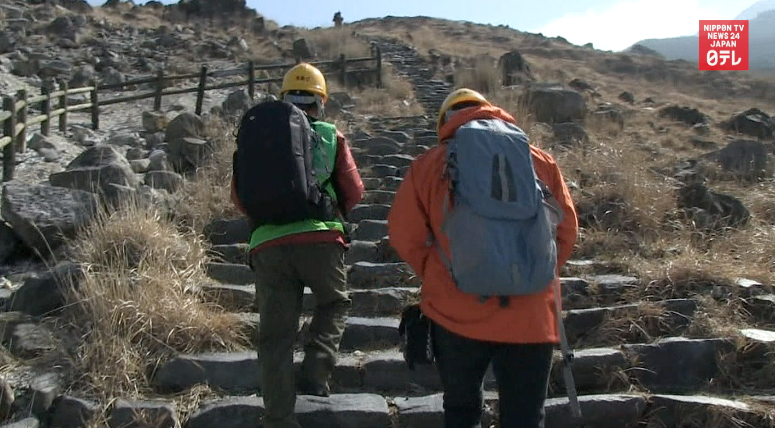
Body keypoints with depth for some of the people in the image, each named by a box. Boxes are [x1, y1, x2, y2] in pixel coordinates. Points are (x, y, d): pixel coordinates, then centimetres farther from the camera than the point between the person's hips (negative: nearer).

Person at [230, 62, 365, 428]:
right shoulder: (331, 136, 9)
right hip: (320, 239, -1)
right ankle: (315, 375, 7)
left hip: (268, 245, 2)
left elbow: (239, 198, 15)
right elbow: (354, 192, 8)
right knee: (334, 303, 24)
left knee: (275, 336, 8)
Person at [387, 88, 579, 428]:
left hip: (456, 313, 0)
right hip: (530, 316, 1)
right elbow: (566, 231, 7)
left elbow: (405, 235, 1)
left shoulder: (429, 164, 0)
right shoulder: (541, 161, 6)